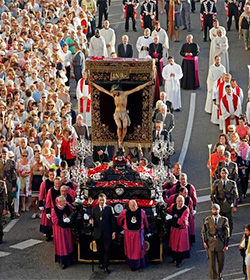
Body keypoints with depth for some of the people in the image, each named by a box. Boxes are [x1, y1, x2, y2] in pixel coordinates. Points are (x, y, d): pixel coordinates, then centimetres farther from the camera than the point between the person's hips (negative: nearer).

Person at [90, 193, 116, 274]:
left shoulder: (109, 208, 0)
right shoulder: (94, 209, 6)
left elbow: (112, 220, 0)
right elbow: (93, 219, 7)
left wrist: (113, 231, -3)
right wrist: (91, 221, -17)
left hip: (107, 233, -2)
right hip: (98, 233, 2)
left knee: (107, 250, -2)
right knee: (100, 249, 11)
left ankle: (105, 267, 3)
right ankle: (101, 263, 28)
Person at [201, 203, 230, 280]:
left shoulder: (224, 220, -2)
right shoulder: (207, 219, 0)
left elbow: (227, 233, 1)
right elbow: (203, 231, 6)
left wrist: (226, 245, -2)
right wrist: (204, 241, -4)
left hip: (220, 243, 1)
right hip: (211, 243, -1)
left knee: (221, 262, 11)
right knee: (212, 262, -3)